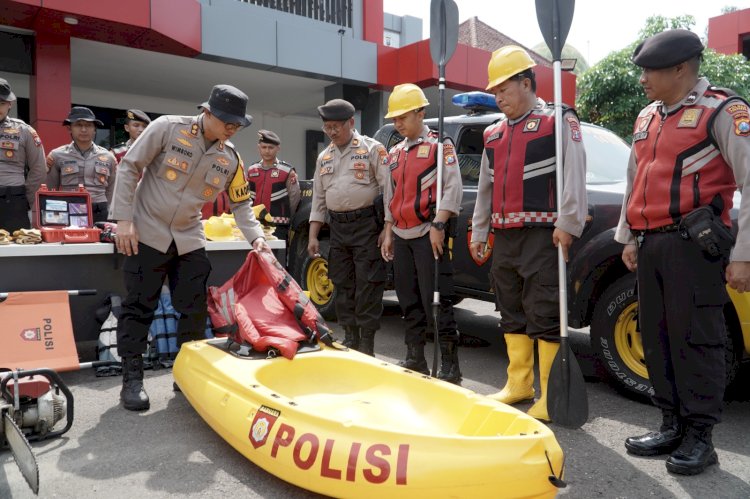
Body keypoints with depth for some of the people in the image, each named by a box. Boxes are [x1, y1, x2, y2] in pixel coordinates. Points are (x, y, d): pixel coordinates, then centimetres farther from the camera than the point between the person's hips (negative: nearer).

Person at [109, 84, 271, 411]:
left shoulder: (231, 158, 0)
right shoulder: (168, 128, -13)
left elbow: (241, 203, 8)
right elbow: (129, 168, -10)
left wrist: (255, 236, -8)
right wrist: (123, 219, -15)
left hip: (189, 239, 5)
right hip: (147, 233, -4)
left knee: (195, 310, 5)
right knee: (139, 307, 0)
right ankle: (132, 379, 12)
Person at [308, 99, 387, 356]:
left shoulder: (372, 149, -2)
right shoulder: (324, 157, 15)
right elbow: (318, 199, 17)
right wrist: (313, 236, 10)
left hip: (366, 224, -6)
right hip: (337, 227, 6)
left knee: (368, 286, -4)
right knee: (342, 285, 10)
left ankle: (367, 345, 4)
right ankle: (350, 339, 23)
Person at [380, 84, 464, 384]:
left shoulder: (440, 145, -2)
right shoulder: (395, 153, 18)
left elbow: (453, 188, -10)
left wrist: (438, 226, -18)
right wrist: (388, 234, 17)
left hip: (428, 234, -7)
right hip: (401, 236, 7)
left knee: (436, 299, -8)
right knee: (409, 300, 11)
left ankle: (449, 364, -1)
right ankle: (415, 359, 21)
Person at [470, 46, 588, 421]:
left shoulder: (558, 122, -1)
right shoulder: (493, 135, 19)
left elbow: (573, 177, -10)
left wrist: (566, 224, -17)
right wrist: (478, 232, 19)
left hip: (542, 235, -7)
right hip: (504, 237, 8)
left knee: (545, 316, -6)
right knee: (512, 314, 12)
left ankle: (551, 396, 3)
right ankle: (519, 385, 23)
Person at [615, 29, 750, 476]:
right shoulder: (646, 118, 18)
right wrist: (628, 238, 21)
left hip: (694, 243, -7)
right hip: (650, 244, 7)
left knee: (695, 339, -3)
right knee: (657, 337, 10)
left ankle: (700, 437, 9)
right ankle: (673, 425, 22)